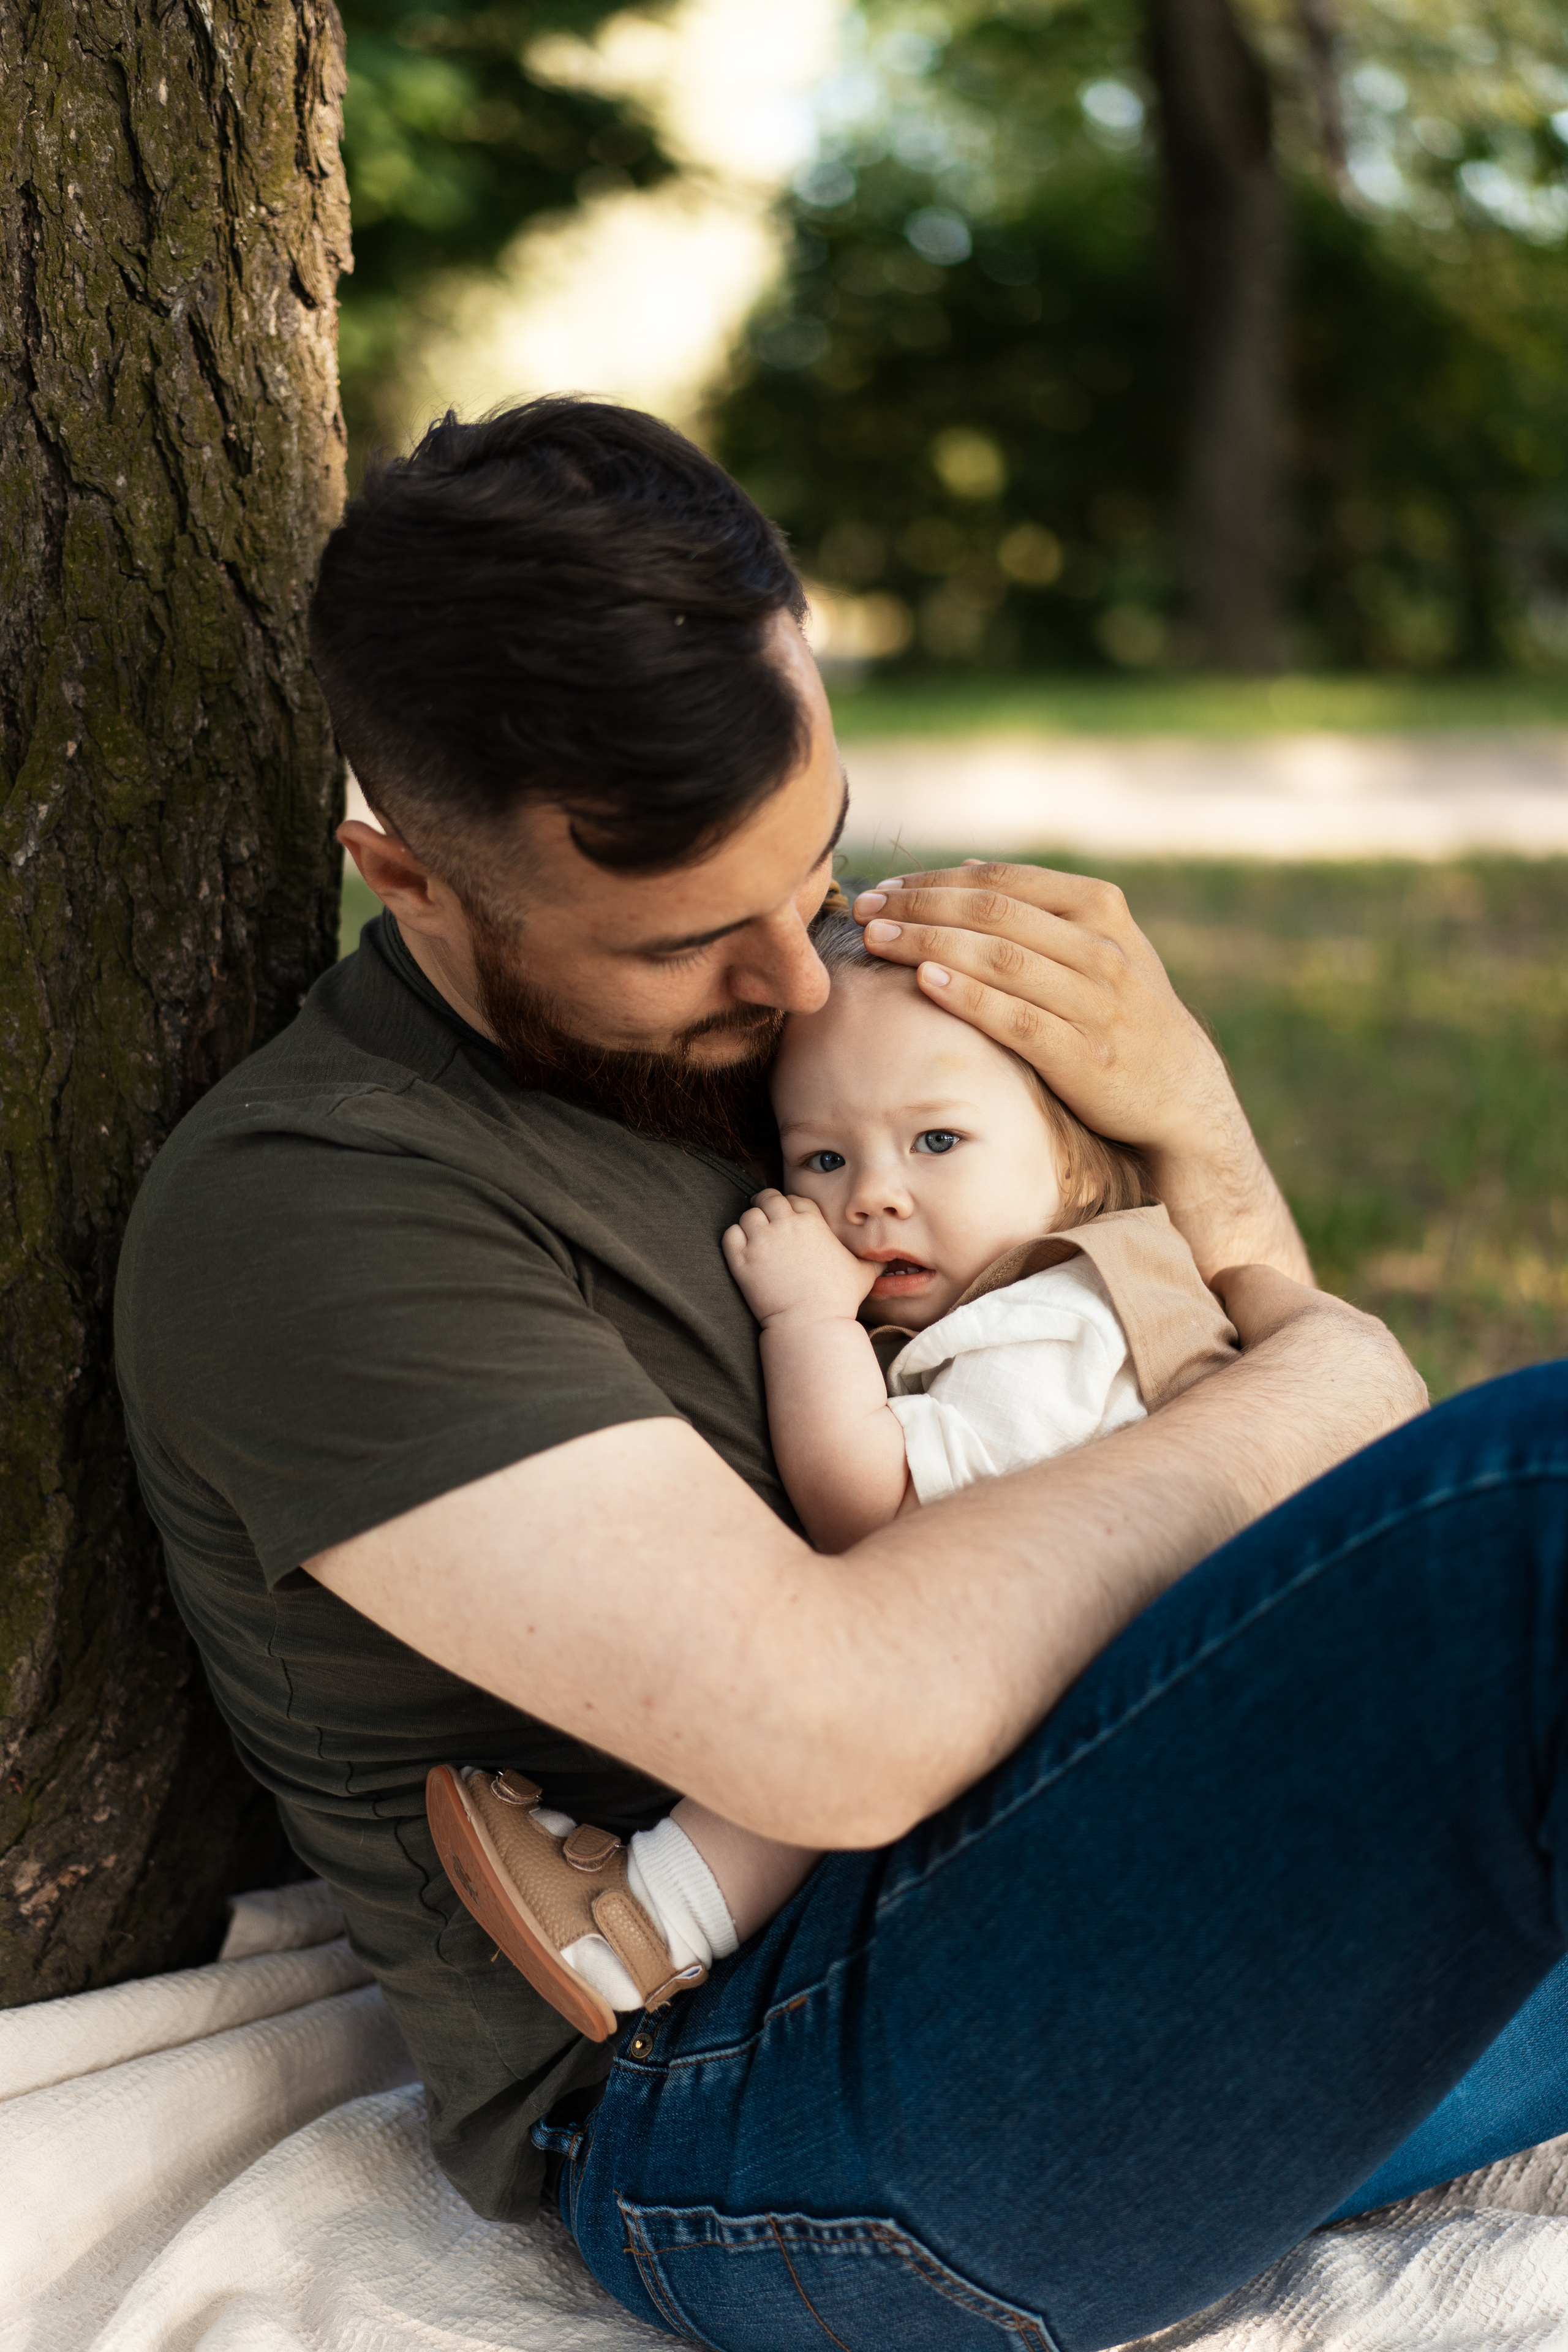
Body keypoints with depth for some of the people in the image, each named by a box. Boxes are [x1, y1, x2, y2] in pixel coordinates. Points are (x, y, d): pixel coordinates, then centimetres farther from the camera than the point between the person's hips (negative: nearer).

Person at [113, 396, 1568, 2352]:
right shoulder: (297, 1216, -13)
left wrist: (1193, 1122, -4)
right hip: (736, 2103, -8)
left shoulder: (767, 993, 12)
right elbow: (833, 1724, -25)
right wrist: (1321, 1384, -12)